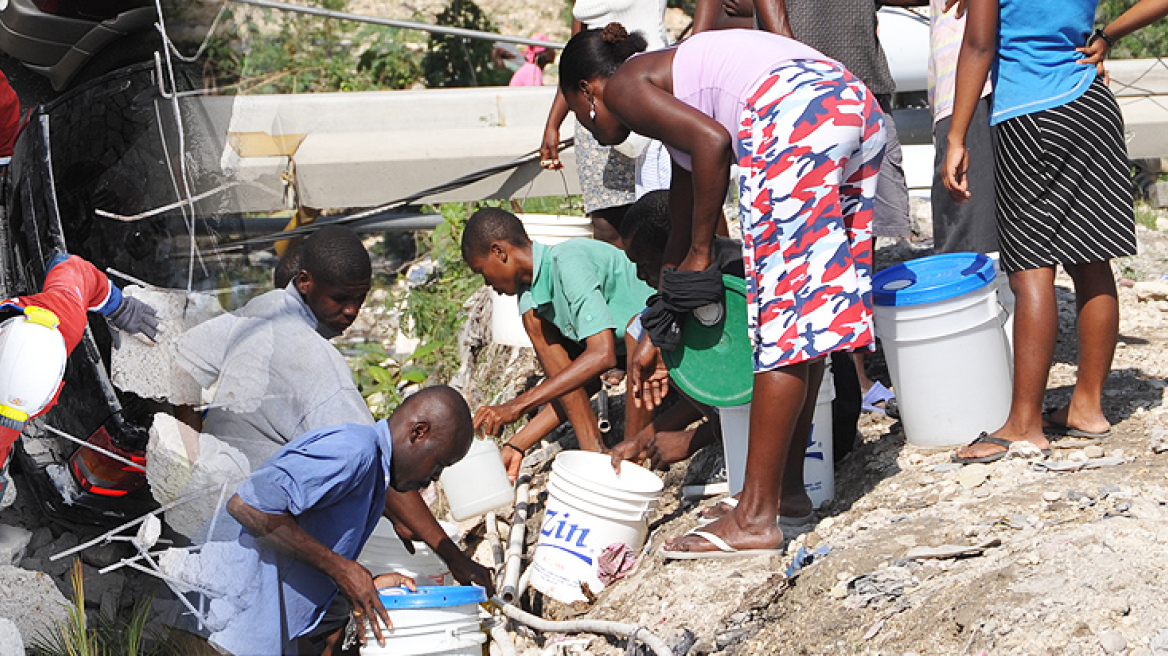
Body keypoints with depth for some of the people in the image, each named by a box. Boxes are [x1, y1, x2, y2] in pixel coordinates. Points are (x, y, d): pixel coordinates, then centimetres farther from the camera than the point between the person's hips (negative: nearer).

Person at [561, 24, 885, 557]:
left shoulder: (624, 85, 11)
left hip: (797, 118, -9)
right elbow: (680, 234, 40)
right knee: (812, 308, 17)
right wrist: (654, 337, 47)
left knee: (781, 316, -7)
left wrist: (700, 251, 1)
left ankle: (756, 518, -4)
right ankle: (789, 483, 25)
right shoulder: (672, 87, 35)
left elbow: (712, 141, -8)